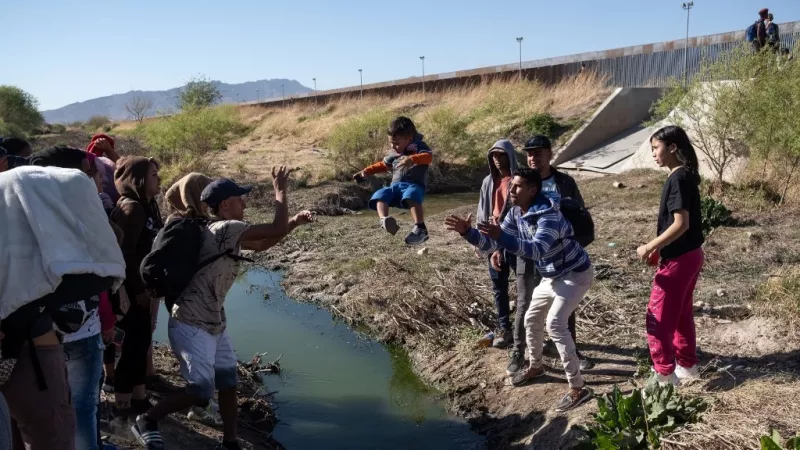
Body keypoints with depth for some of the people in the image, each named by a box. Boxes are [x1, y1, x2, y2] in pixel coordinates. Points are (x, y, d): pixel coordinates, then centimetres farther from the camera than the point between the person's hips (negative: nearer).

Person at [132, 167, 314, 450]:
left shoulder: (225, 233, 10)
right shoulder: (226, 228, -20)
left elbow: (261, 245, 17)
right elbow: (277, 229, -21)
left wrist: (294, 223, 5)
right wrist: (280, 190, -9)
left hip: (213, 323, 10)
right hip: (191, 326, -10)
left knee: (228, 383, 12)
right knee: (201, 391, -4)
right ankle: (147, 420, 19)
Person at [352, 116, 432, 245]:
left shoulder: (419, 146, 5)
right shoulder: (395, 154, 26)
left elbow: (429, 157, -16)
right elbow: (383, 165, 40)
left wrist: (412, 159, -35)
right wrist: (366, 171, 28)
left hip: (414, 185, -6)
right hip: (395, 186, 6)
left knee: (411, 196, -42)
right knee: (379, 196, -25)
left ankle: (420, 229, -49)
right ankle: (385, 221, -51)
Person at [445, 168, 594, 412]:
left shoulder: (548, 214, -31)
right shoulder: (516, 213, -4)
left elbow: (537, 250, -45)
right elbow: (494, 244, -4)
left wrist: (502, 237, -54)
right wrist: (468, 232, -20)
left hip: (575, 274, -9)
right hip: (552, 276, 9)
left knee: (555, 324, -20)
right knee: (531, 320, 15)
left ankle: (578, 389, -12)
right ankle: (535, 366, 40)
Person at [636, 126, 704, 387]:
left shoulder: (678, 179, -20)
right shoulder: (684, 176, 10)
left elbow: (681, 224, -26)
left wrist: (649, 247, -21)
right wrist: (659, 248, 14)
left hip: (679, 259, -10)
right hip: (690, 255, 10)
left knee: (659, 317, -2)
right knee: (681, 313, 21)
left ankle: (665, 376, 6)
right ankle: (687, 365, 33)